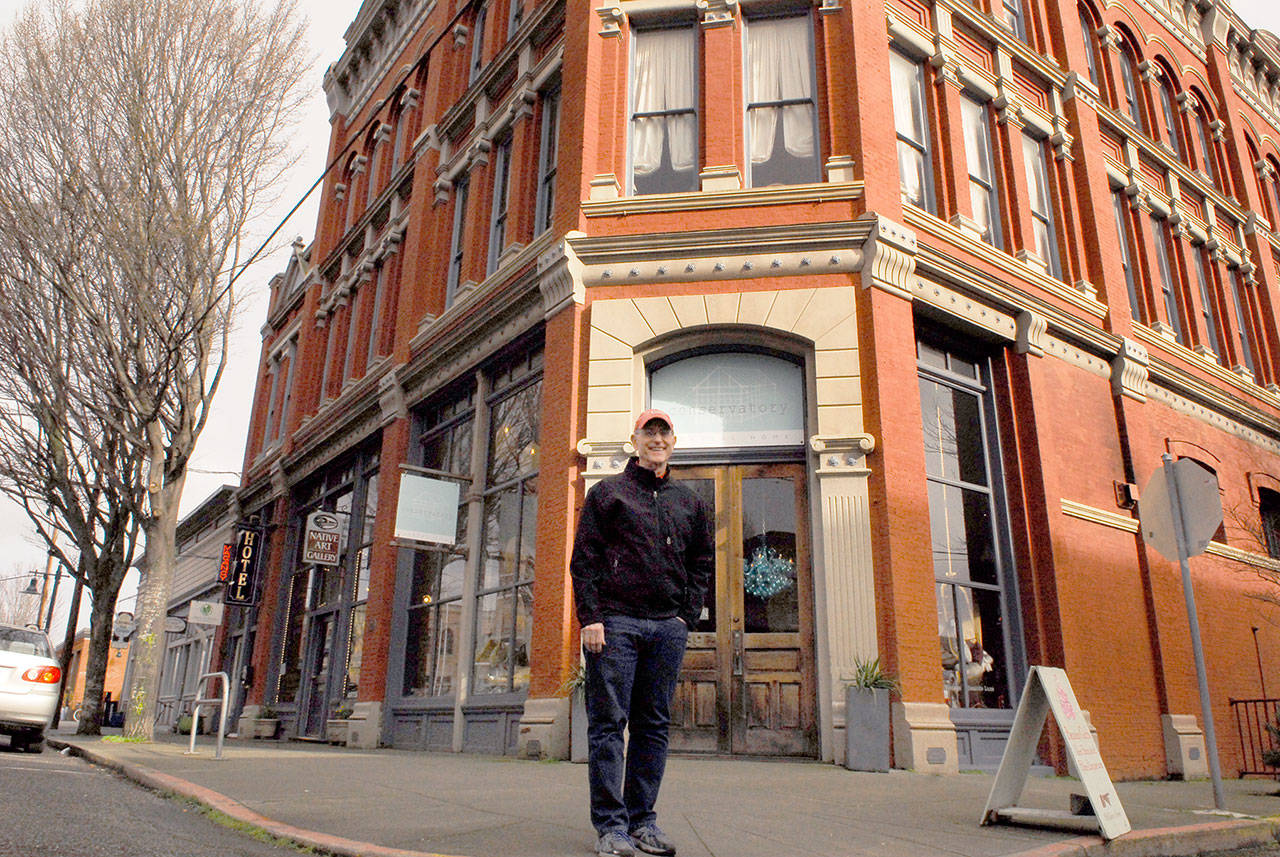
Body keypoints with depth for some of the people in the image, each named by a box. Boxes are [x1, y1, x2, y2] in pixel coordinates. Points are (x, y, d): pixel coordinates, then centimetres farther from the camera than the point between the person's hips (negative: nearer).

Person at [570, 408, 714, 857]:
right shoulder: (607, 492, 7)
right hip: (615, 622, -3)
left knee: (654, 725, 6)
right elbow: (584, 558, 1)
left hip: (668, 627, 4)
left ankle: (642, 820, 15)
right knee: (608, 723, -3)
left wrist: (686, 616, 7)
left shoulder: (689, 502, 17)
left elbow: (702, 562, 19)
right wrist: (591, 617, -9)